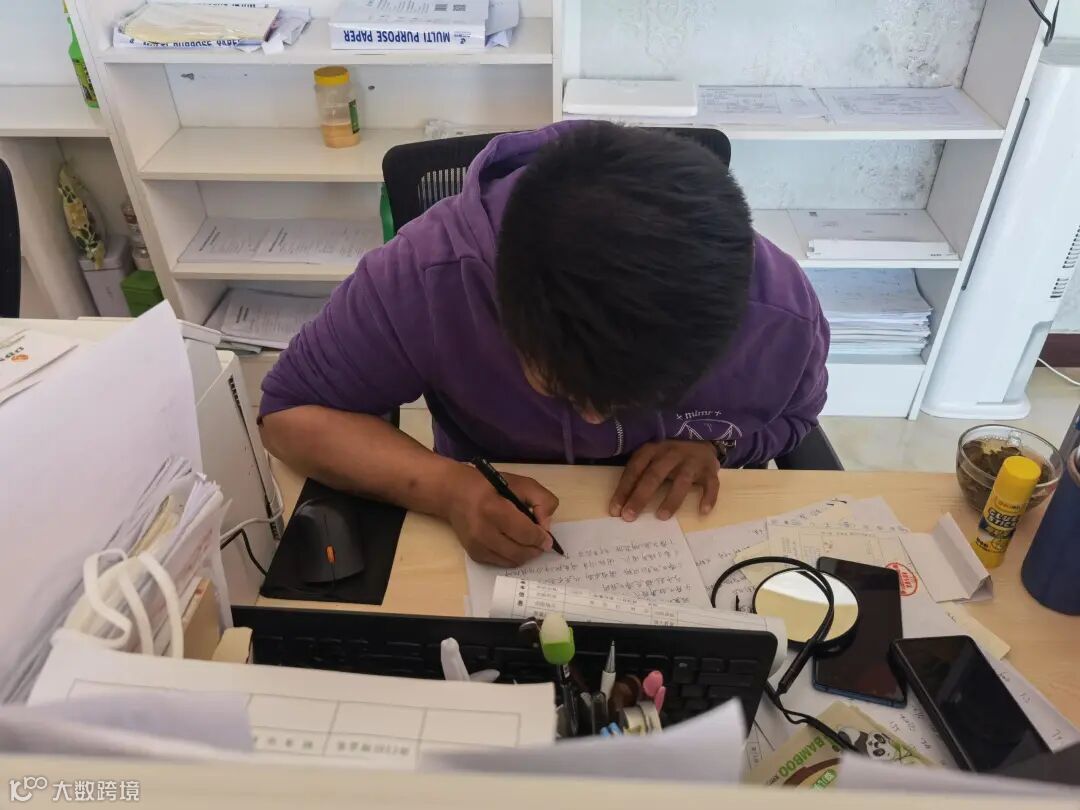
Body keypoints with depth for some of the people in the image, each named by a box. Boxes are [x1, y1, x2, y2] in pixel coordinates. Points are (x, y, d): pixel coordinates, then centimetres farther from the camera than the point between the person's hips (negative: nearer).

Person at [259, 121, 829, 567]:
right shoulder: (426, 276, -31)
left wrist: (716, 443, -22)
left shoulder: (779, 313, -23)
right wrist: (447, 489, -35)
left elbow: (793, 415, 0)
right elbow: (292, 413, -18)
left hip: (689, 541, 2)